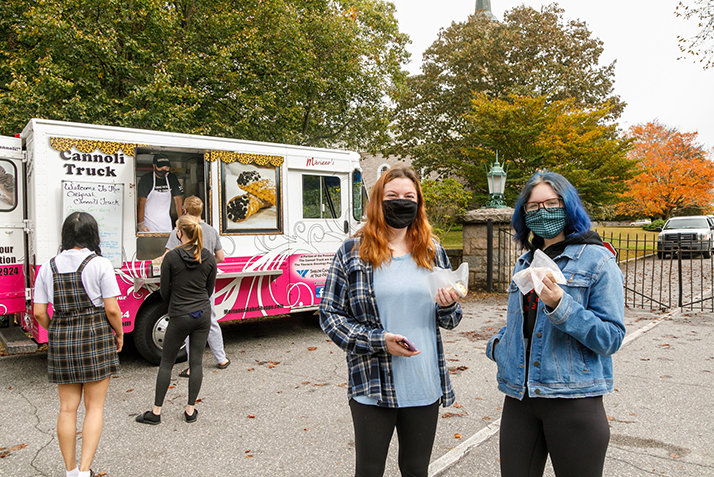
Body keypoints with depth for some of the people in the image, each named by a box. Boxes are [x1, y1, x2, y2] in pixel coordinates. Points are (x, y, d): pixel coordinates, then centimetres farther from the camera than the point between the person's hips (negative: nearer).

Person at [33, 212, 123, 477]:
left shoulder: (48, 268, 2)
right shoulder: (100, 264, -10)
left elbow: (39, 313, 2)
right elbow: (112, 309, -12)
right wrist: (119, 334, 4)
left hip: (61, 339, 4)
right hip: (96, 337, -4)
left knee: (67, 408, 13)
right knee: (94, 406, 8)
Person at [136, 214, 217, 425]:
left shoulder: (171, 257, -11)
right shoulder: (209, 258, 0)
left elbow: (165, 291, -3)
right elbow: (210, 289, 8)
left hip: (179, 317, -3)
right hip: (203, 314, 4)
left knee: (166, 362, 9)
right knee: (196, 361, 9)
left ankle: (156, 412, 17)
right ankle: (191, 410, 16)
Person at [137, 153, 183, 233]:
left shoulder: (172, 178, 5)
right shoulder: (146, 179, -7)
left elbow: (178, 199, 9)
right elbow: (141, 202, -12)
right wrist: (140, 224, -23)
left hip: (166, 225, 3)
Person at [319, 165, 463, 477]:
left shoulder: (433, 253, 6)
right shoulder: (353, 252, -5)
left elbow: (450, 321, 12)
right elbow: (330, 315, -5)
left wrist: (448, 306, -12)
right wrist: (379, 341, -17)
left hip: (425, 386, 3)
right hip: (372, 387, -3)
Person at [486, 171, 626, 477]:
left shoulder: (597, 260, -5)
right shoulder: (525, 263, 13)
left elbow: (611, 338, -11)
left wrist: (560, 305, -24)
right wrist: (497, 344, 6)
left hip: (573, 398, -5)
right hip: (520, 396, 5)